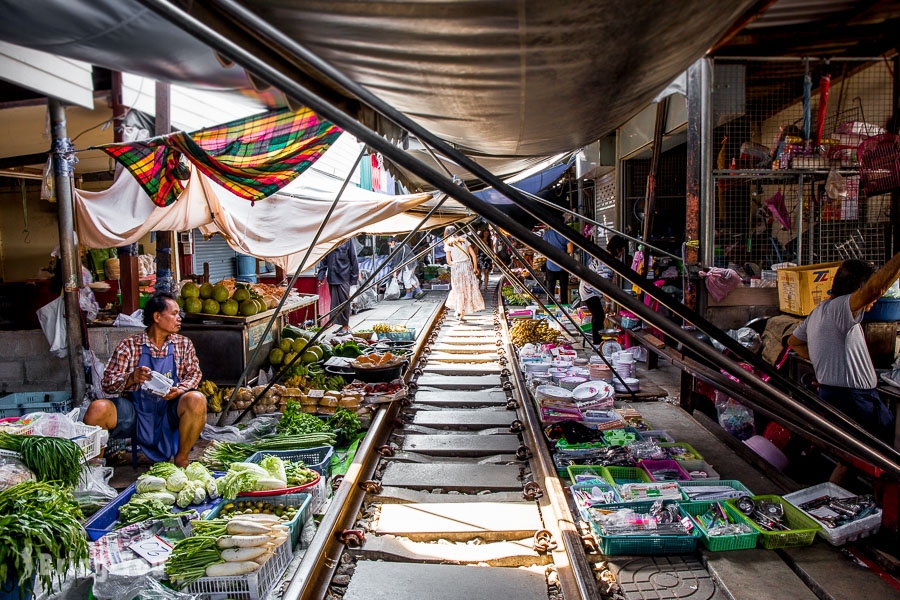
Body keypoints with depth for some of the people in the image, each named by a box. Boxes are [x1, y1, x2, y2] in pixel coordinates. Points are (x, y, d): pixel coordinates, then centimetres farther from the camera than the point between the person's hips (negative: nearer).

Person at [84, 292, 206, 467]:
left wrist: (180, 390, -15)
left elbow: (194, 373, 6)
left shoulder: (183, 344, 11)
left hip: (169, 413, 1)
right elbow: (107, 384, -2)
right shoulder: (129, 345, 3)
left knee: (196, 399, -30)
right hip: (135, 412, -1)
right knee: (97, 409, -27)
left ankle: (181, 459, -11)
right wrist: (132, 378, -23)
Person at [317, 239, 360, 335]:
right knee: (335, 302, 8)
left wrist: (354, 277, -5)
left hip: (343, 277, -5)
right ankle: (343, 325, 19)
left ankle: (346, 326, 8)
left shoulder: (347, 240, -2)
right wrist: (321, 276, 4)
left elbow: (353, 259, -2)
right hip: (332, 277, 5)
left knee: (344, 301, -2)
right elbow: (323, 260, 11)